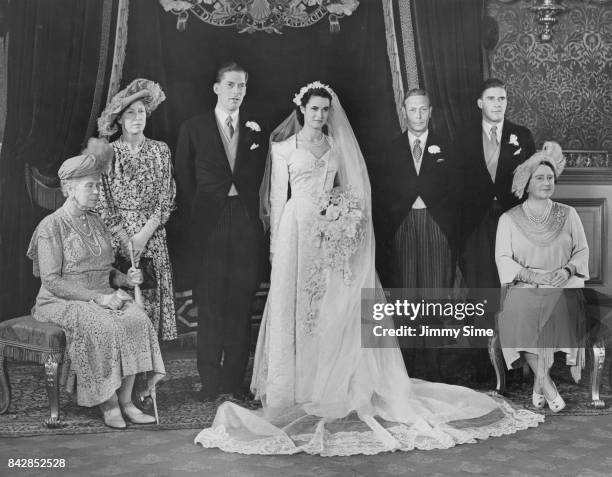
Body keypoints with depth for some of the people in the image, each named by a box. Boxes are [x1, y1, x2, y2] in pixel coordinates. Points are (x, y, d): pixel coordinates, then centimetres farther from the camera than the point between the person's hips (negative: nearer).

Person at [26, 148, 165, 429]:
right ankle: (108, 404, -23)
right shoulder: (51, 226, -6)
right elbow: (52, 282, -14)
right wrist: (98, 298, -21)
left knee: (137, 319, -23)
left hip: (101, 299, 6)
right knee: (103, 326, -35)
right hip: (61, 302, -6)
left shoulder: (96, 223, 16)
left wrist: (125, 279, -1)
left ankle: (125, 401, -22)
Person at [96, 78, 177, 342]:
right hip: (115, 237, -1)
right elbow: (103, 204, 0)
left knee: (151, 296, -1)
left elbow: (166, 200, 2)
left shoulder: (160, 150, 7)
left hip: (151, 236, 1)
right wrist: (125, 238, -10)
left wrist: (143, 235, -9)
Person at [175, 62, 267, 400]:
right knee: (210, 303, 0)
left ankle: (235, 380, 11)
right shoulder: (193, 128, 7)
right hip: (209, 223, -1)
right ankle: (210, 383, 8)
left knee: (241, 302, 3)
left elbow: (261, 179, 12)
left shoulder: (257, 128, 11)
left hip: (247, 223, 1)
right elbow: (184, 181, 8)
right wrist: (198, 214, 3)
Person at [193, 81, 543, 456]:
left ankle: (335, 383, 11)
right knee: (298, 307, -2)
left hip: (334, 234, 3)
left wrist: (349, 218, 1)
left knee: (336, 309, 2)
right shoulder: (284, 147, 4)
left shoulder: (337, 146, 14)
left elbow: (346, 189, 17)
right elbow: (278, 197, 3)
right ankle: (299, 387, 6)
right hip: (298, 230, -3)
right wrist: (276, 243, 0)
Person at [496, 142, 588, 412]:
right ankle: (547, 385, -17)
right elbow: (503, 258, 2)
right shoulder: (509, 219, 7)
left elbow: (582, 250, 13)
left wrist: (567, 270, -8)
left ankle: (539, 384, -11)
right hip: (525, 289, -1)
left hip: (563, 289, 1)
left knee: (561, 316, -30)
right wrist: (532, 275, -13)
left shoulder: (568, 215, 12)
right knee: (517, 319, -31)